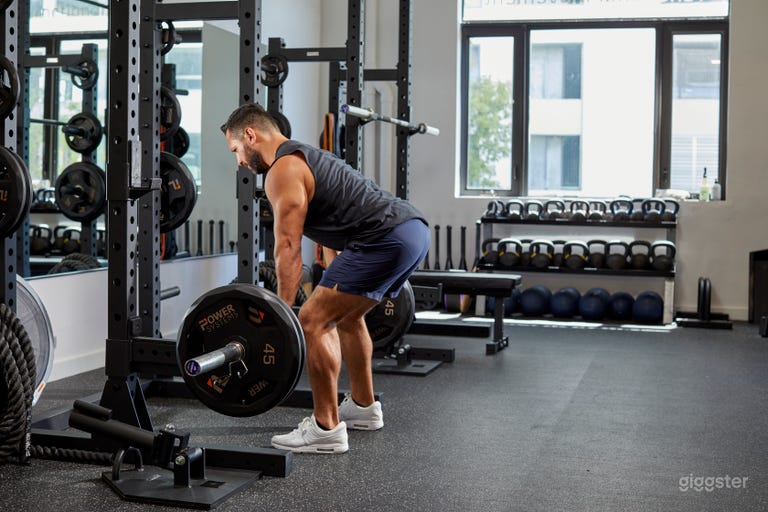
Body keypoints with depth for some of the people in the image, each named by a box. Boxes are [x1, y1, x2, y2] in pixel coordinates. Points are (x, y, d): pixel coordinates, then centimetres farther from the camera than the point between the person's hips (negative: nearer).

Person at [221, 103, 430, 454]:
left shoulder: (283, 170, -5)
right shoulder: (305, 157, 27)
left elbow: (288, 247, -11)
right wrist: (337, 283, 41)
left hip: (386, 239, -11)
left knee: (313, 322, -8)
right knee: (347, 316, 27)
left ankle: (326, 430, -2)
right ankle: (363, 407, 38)